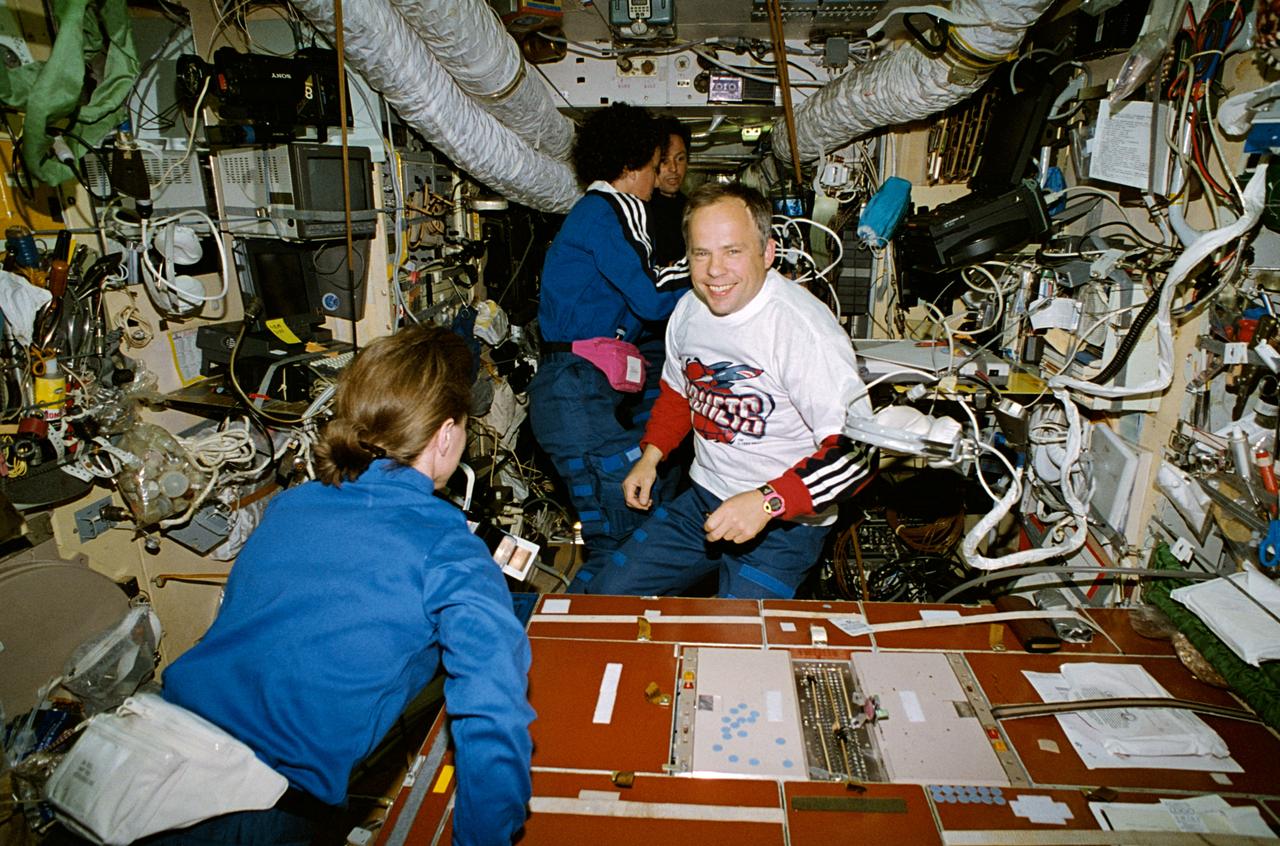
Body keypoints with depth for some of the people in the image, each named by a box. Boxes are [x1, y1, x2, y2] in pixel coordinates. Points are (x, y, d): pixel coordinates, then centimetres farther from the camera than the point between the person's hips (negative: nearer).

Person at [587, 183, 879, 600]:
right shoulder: (689, 309, 0)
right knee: (605, 597, 8)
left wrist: (766, 502, -32)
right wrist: (651, 455, 6)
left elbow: (857, 451, -24)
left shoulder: (805, 330, -24)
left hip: (785, 522, -6)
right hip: (703, 500, 7)